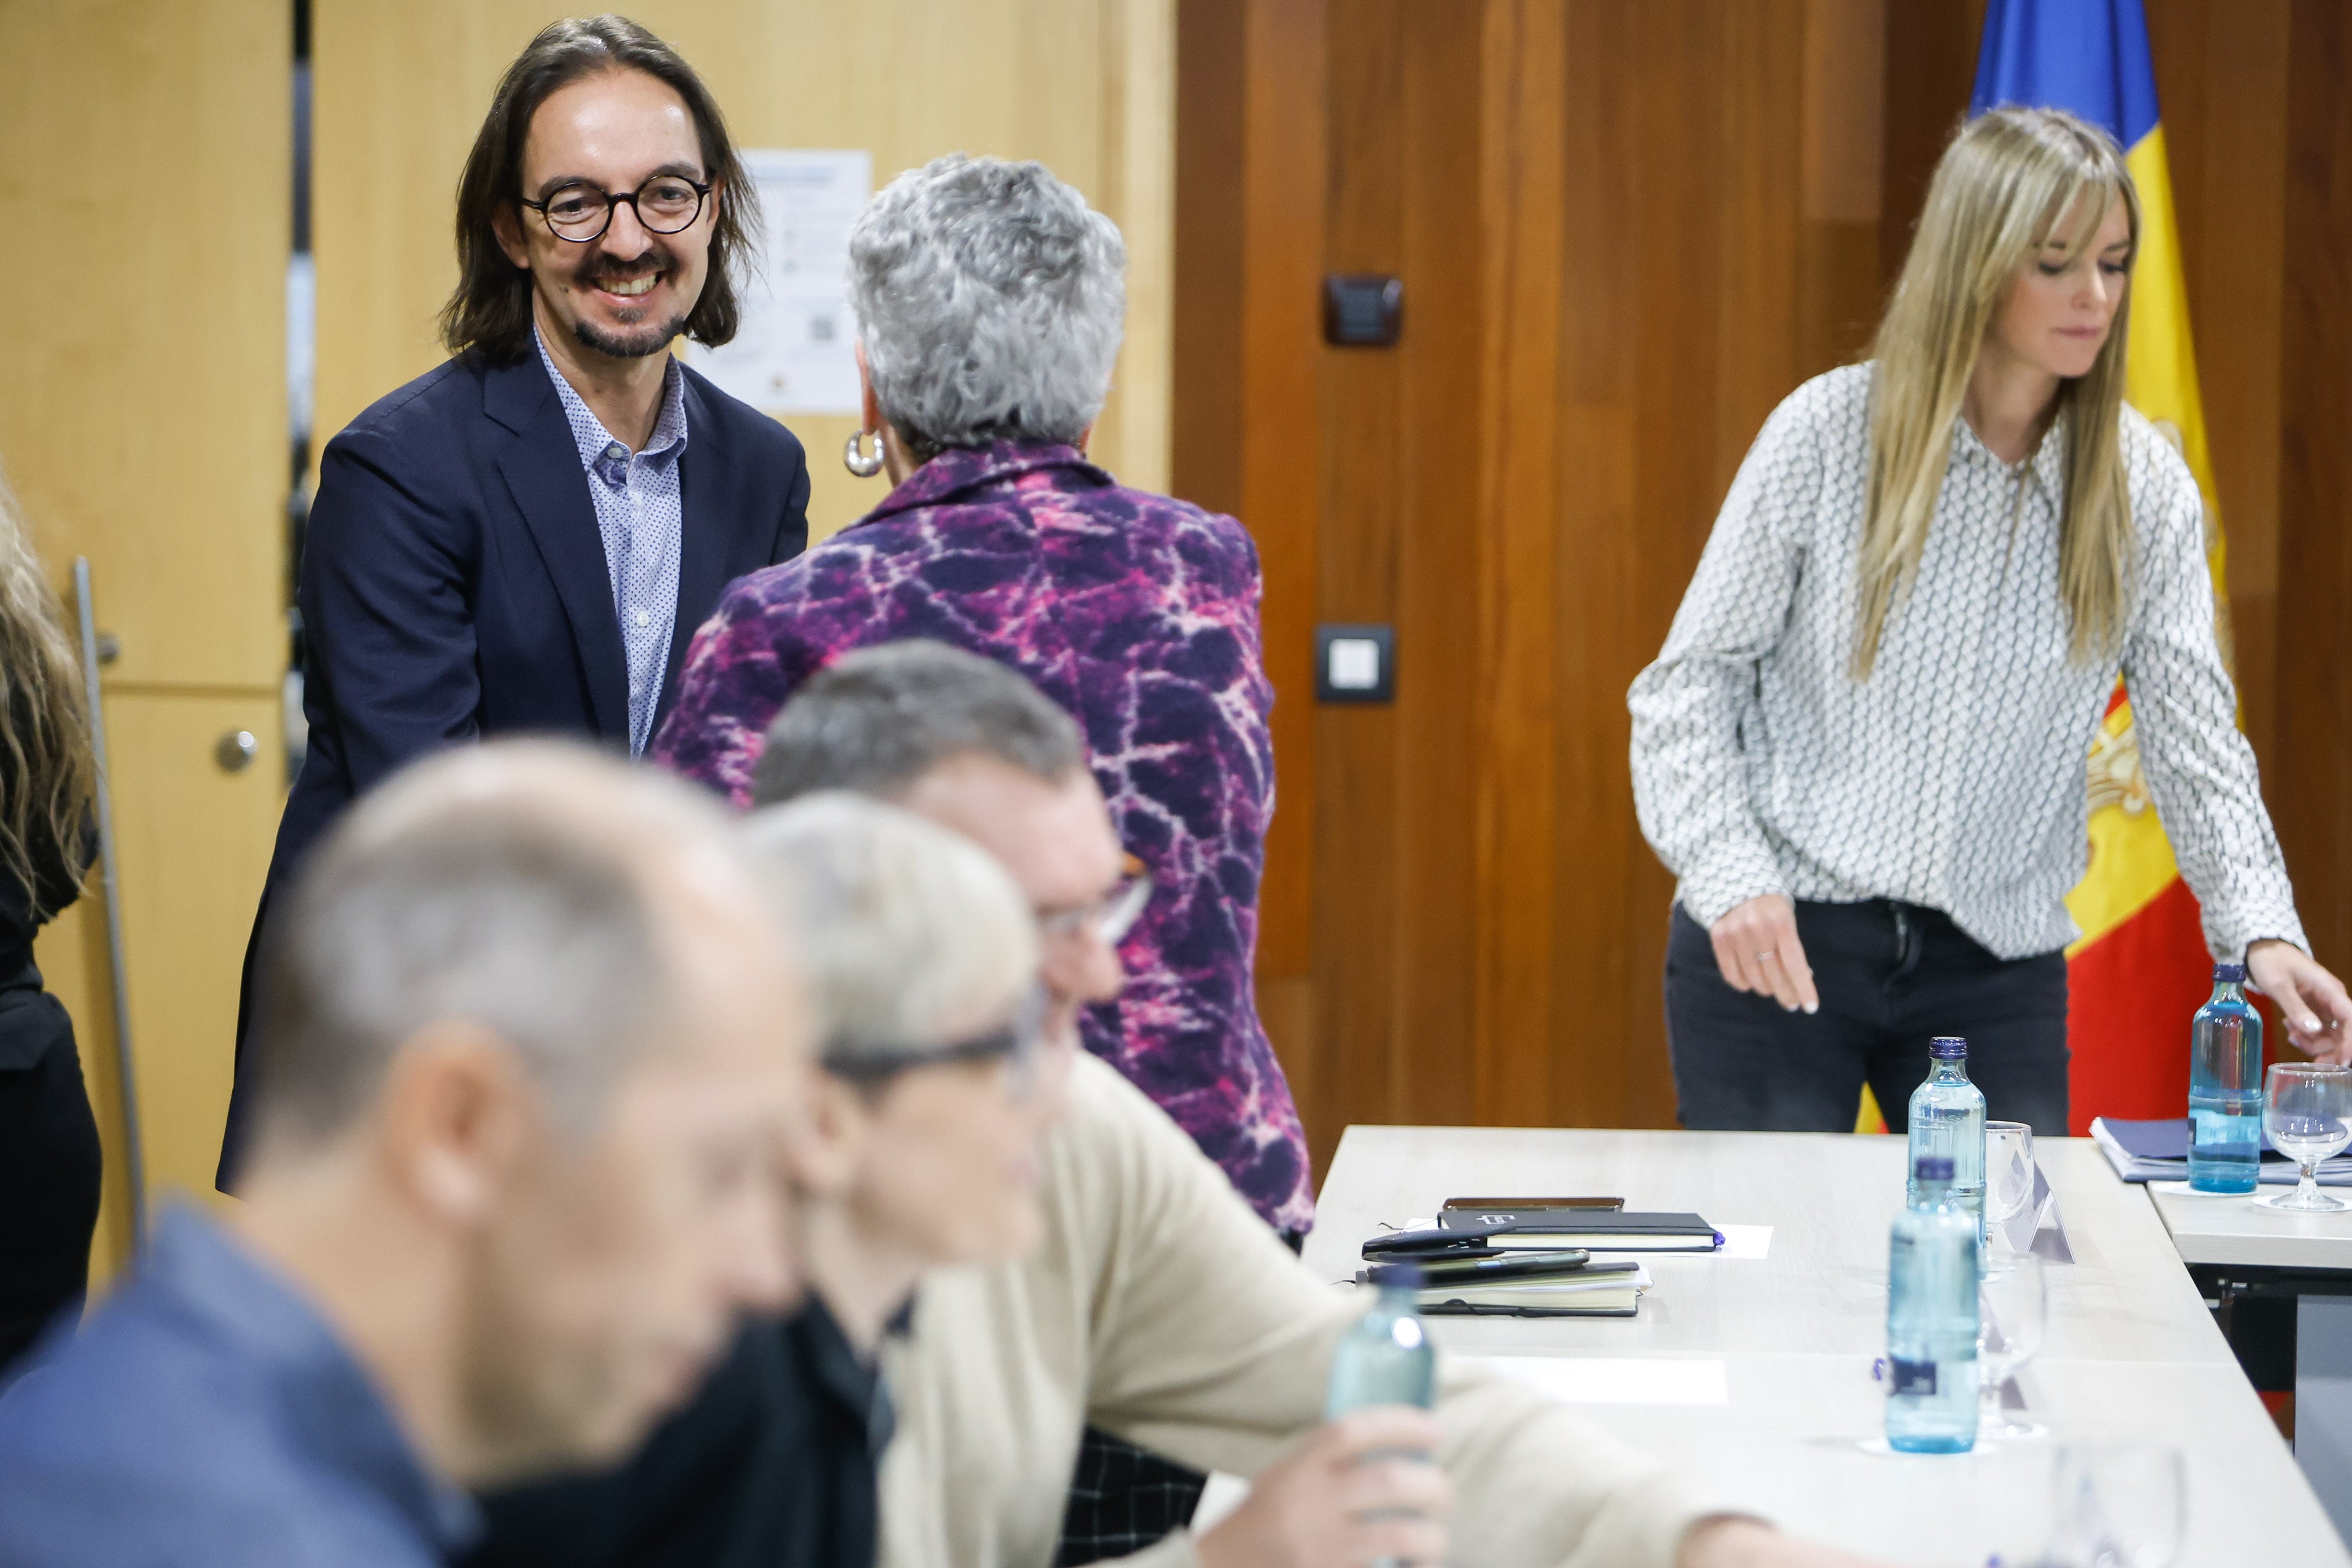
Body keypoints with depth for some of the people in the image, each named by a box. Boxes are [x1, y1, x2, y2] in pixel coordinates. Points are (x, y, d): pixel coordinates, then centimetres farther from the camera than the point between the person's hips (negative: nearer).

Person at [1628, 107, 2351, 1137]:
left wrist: (2262, 931, -17)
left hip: (1999, 975, 2)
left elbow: (2196, 743, -2)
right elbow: (1693, 679, -3)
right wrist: (1732, 880, -16)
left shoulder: (2146, 488, 1)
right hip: (1776, 942, -2)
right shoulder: (1831, 431, -6)